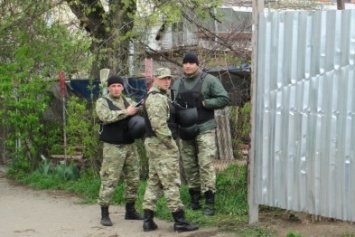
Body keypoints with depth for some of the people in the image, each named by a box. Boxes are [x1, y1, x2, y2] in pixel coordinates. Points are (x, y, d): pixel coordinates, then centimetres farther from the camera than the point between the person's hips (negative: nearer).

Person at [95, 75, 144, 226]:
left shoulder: (128, 101, 16)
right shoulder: (103, 102, -2)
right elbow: (105, 117, -20)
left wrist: (139, 111, -11)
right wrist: (126, 112, -17)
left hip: (130, 146, 6)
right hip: (113, 147, -6)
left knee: (133, 179, 11)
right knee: (109, 180, -6)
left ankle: (130, 211, 24)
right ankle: (104, 214, 2)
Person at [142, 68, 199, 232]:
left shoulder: (160, 96, 19)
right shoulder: (156, 98, -16)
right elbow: (158, 124, -25)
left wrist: (169, 141, 16)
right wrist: (171, 143, -20)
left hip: (155, 143, 11)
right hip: (162, 144, -11)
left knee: (154, 182, 11)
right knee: (171, 182, -7)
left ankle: (148, 220, 13)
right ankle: (180, 221, -5)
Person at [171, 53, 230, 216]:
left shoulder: (209, 80, -1)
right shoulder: (178, 84, 14)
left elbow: (224, 99, -5)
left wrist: (204, 103, -13)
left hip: (204, 129, -5)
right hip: (184, 131, 5)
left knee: (206, 164, -10)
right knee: (189, 166, 9)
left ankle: (209, 202, -7)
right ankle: (194, 199, 19)